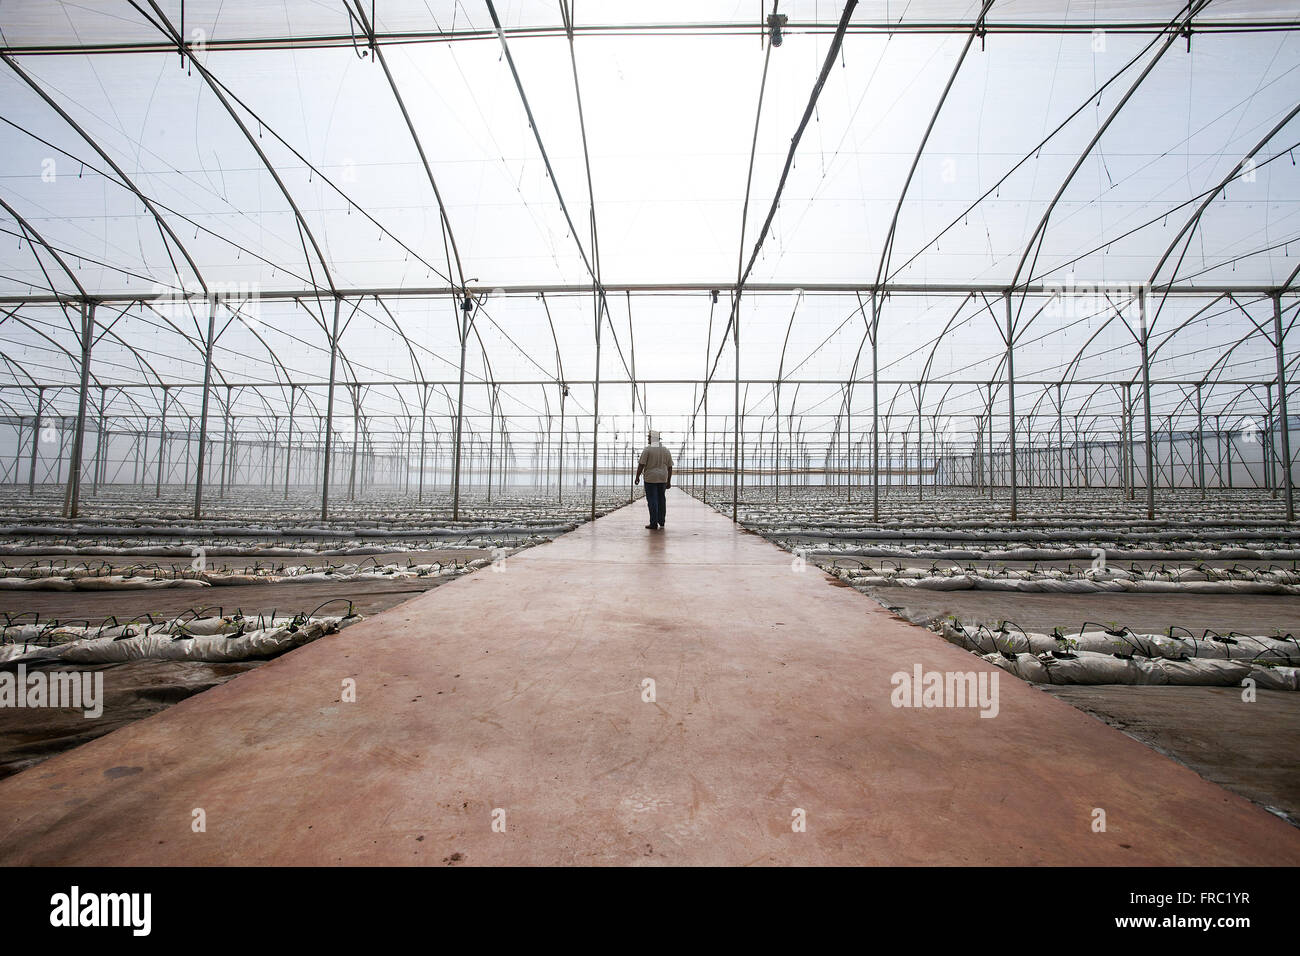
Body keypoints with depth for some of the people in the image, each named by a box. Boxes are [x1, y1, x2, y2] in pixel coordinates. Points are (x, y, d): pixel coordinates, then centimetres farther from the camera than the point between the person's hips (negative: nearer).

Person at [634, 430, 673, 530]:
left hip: (650, 478, -5)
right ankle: (661, 523, 15)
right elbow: (670, 467, 9)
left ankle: (653, 524, -2)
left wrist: (637, 477, -3)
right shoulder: (666, 450, 9)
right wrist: (669, 481, 13)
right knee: (661, 500, 11)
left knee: (652, 501, -2)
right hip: (662, 479, 5)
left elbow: (641, 465, -11)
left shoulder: (647, 449, -6)